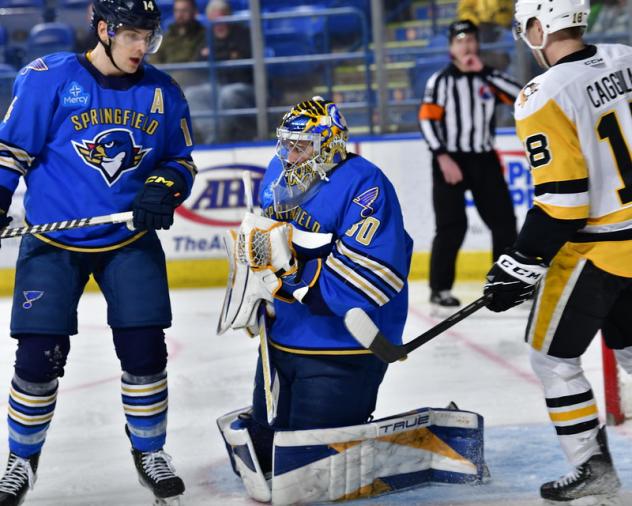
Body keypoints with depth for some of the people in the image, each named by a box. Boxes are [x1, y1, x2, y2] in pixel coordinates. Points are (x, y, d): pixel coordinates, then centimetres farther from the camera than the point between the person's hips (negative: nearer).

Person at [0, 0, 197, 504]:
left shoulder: (163, 93, 0)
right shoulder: (48, 78, -12)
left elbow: (181, 159, 9)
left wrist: (164, 187, -11)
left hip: (131, 241, 3)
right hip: (53, 243, -2)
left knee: (145, 350, -1)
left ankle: (150, 451, 22)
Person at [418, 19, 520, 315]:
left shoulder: (488, 77, 7)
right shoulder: (441, 80, -4)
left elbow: (519, 96, -10)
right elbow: (427, 121, -9)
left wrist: (484, 72, -13)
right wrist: (443, 157, -17)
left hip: (484, 160, 4)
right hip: (450, 160, -4)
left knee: (504, 220, 4)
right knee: (452, 226, -9)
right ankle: (440, 290, -2)